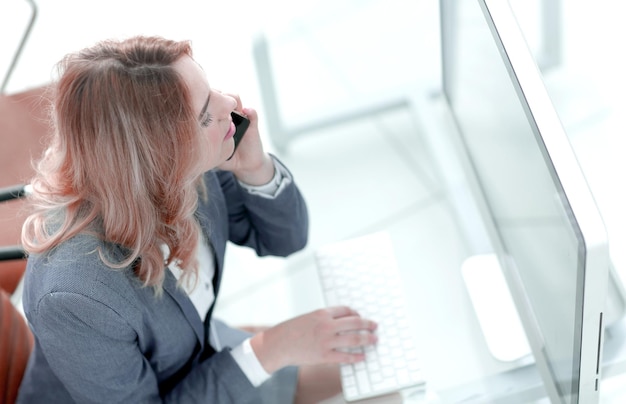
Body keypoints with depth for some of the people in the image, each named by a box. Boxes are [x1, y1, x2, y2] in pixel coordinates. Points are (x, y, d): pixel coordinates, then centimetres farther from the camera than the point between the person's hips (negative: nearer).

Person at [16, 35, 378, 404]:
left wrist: (255, 167, -25)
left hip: (207, 352, 5)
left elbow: (285, 238, -6)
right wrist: (269, 350, -27)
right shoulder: (75, 297, -38)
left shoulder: (185, 168, -22)